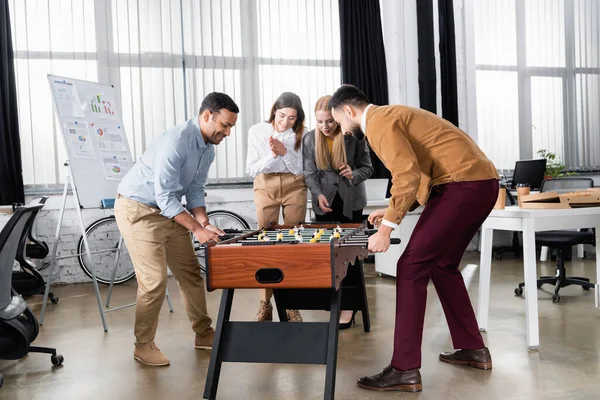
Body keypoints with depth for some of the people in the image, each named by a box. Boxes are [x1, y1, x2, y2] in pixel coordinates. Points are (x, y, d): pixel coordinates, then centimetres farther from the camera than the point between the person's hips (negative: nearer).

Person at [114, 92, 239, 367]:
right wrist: (197, 228, -29)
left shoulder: (208, 149, 1)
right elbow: (164, 197, -28)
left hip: (168, 210, 9)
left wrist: (204, 223, -9)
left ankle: (203, 333, 22)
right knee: (154, 280, -10)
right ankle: (144, 345, 7)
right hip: (138, 210, -9)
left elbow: (194, 190, 6)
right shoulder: (176, 142, -28)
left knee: (190, 273, 9)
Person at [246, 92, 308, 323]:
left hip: (294, 187, 0)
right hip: (265, 187, 0)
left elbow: (301, 170, -5)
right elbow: (251, 170, -7)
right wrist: (271, 155, -23)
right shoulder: (257, 131, -6)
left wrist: (285, 152, -21)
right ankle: (265, 305, 9)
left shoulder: (301, 134, -7)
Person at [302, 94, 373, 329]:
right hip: (325, 202, 2)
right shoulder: (309, 139, -4)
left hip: (351, 202, -2)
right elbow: (310, 174, -2)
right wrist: (319, 194, -20)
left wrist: (354, 174, -25)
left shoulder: (354, 136, -11)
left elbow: (367, 168, -3)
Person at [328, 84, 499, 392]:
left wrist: (386, 228, -16)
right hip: (481, 183, 10)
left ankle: (405, 370, -7)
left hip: (463, 184, -10)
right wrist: (394, 211, 19)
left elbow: (408, 177, -20)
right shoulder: (390, 116, 24)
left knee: (412, 267, -10)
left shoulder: (378, 122, -7)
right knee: (443, 264, 20)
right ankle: (473, 349, 29)